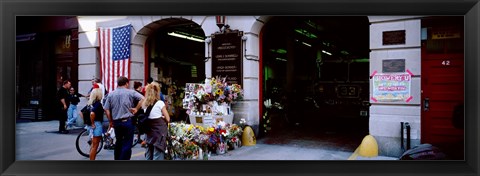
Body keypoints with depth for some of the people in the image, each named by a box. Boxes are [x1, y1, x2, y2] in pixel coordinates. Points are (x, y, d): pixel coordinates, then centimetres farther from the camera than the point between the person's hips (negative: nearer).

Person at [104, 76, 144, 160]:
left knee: (118, 142, 22)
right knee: (127, 144, 1)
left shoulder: (111, 94, 5)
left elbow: (106, 109, 3)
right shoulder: (130, 92, -5)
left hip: (116, 122, 5)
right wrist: (136, 109, -6)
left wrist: (110, 121, 12)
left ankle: (117, 158, 32)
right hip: (128, 121, -4)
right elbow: (142, 99, -16)